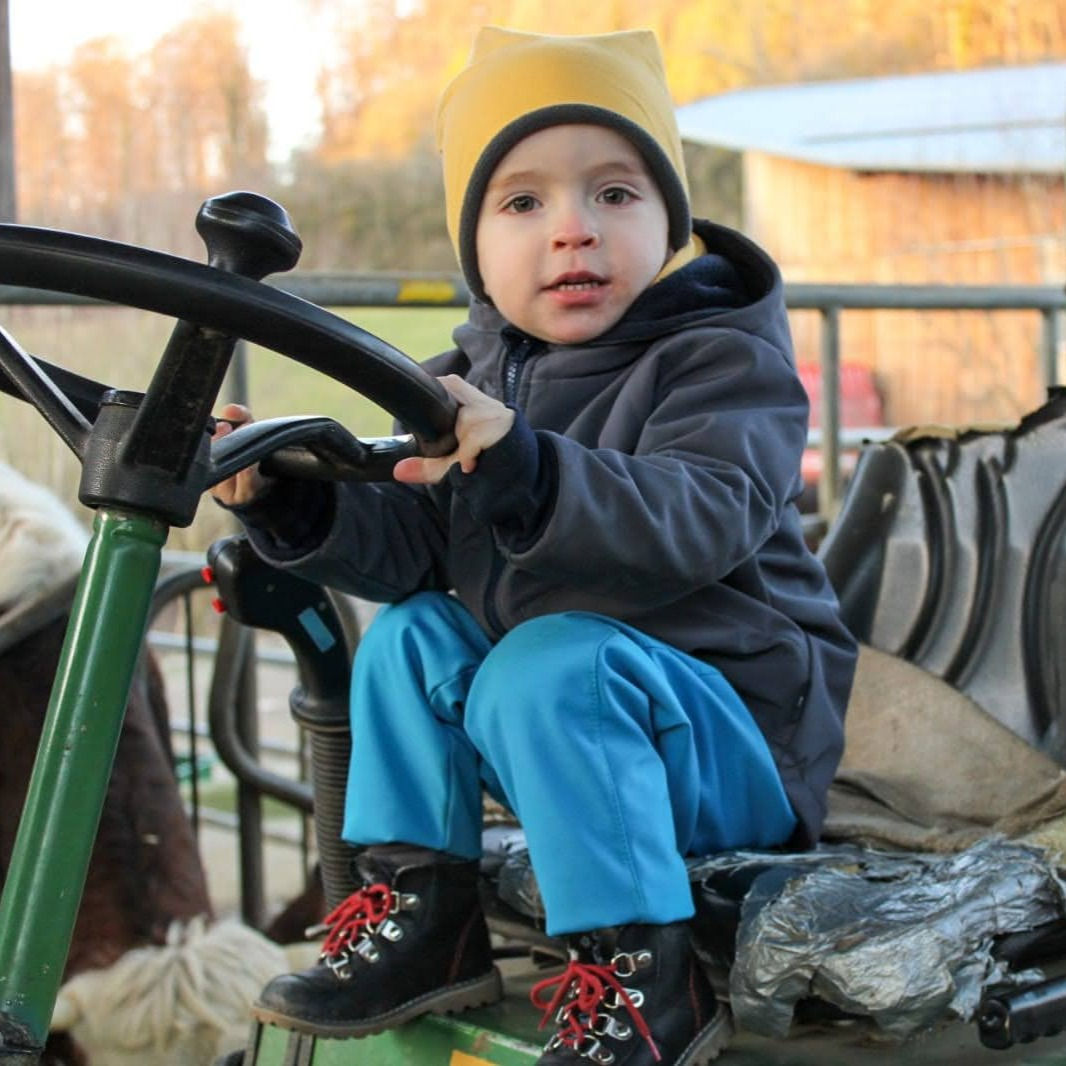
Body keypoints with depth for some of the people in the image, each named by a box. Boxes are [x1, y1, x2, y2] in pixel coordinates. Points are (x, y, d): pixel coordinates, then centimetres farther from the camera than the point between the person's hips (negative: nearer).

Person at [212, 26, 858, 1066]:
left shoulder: (721, 359, -14)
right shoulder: (477, 373, 8)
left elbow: (696, 524, -34)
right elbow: (406, 546, 1)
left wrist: (521, 470, -49)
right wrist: (287, 499, -18)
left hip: (736, 740, -7)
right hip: (580, 742, 8)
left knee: (553, 664, -30)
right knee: (413, 632, -3)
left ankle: (643, 977, -24)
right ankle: (419, 914, 3)